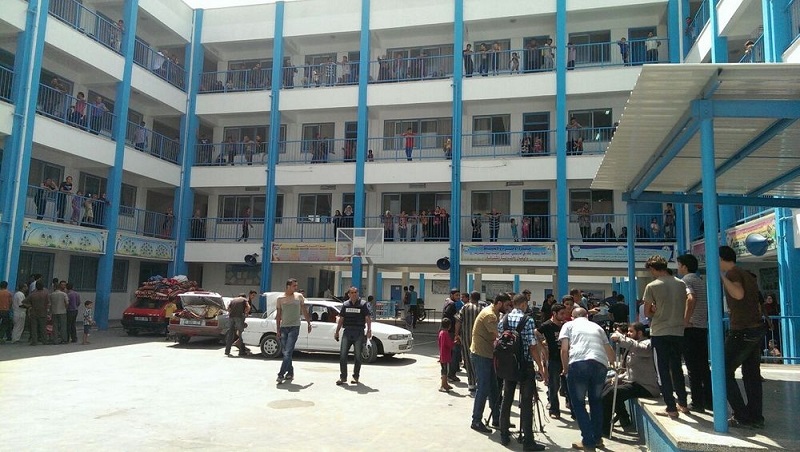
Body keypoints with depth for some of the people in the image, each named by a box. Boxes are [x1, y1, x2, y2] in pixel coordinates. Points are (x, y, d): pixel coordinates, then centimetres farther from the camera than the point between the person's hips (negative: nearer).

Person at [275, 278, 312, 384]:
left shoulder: (299, 296, 4)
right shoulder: (280, 298, 4)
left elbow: (304, 311, 15)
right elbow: (278, 315, 7)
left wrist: (309, 323, 15)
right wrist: (278, 330, 4)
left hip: (294, 327, -2)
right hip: (283, 327, 2)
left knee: (288, 352, -12)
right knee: (285, 352, 7)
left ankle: (281, 374, -12)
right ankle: (290, 373, 20)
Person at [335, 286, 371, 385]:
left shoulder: (363, 304, 1)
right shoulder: (345, 304, 11)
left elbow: (368, 318, -4)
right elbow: (341, 319, 16)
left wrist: (369, 330, -16)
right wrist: (337, 331, 12)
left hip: (359, 333, -3)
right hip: (347, 332, 3)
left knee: (357, 356, 4)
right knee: (342, 355, -3)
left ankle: (355, 377, 16)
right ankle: (343, 377, 5)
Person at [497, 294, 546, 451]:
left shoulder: (503, 320, 3)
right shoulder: (527, 320, -11)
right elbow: (532, 346, -13)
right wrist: (540, 366, -5)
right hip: (525, 365, -5)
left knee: (507, 399, 12)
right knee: (526, 402, -2)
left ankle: (504, 436, 19)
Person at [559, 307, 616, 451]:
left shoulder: (569, 325, 20)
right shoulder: (597, 327, 30)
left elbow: (564, 349, 5)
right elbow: (609, 350, 39)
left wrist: (565, 369, 19)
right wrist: (613, 363, 61)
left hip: (578, 363, -4)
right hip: (600, 364, 4)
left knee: (578, 403, 9)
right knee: (596, 401, 23)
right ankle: (597, 438, 28)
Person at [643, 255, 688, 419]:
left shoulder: (652, 286, -11)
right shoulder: (681, 284, 2)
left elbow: (647, 312, -5)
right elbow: (684, 307, 9)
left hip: (659, 333, -5)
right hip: (678, 331, 5)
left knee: (663, 370, 3)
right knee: (677, 368, 18)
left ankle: (671, 408, 4)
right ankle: (682, 403, 25)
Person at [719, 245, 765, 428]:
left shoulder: (733, 273, -10)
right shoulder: (748, 276, 17)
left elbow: (739, 294, -29)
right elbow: (758, 306, 22)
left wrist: (722, 276, -24)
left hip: (741, 332, -9)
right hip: (757, 329, 9)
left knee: (725, 372, -1)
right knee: (752, 374, 13)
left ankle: (742, 417, -1)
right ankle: (756, 417, 15)